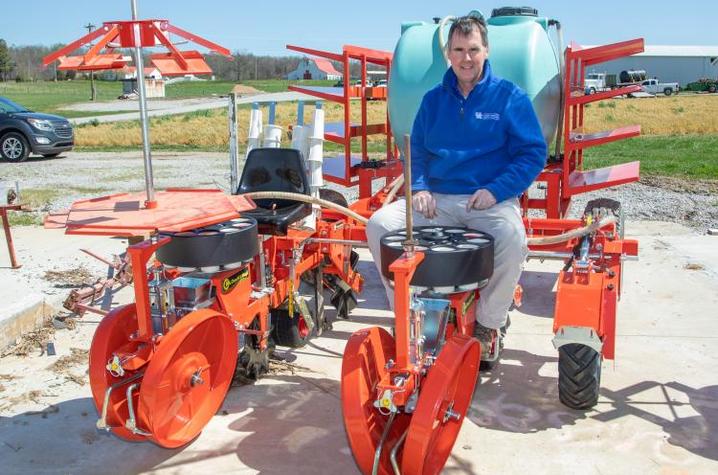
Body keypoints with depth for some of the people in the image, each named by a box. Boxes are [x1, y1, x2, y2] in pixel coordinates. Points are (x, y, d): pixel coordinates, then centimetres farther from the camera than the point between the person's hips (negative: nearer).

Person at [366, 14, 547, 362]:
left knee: (512, 239, -35)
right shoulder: (433, 99, 14)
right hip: (437, 200, 4)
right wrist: (419, 188, -2)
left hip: (492, 201, -3)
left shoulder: (509, 97, 2)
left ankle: (489, 324, -7)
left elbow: (533, 153, -2)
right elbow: (416, 151, 18)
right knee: (379, 224, -17)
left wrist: (496, 190, -15)